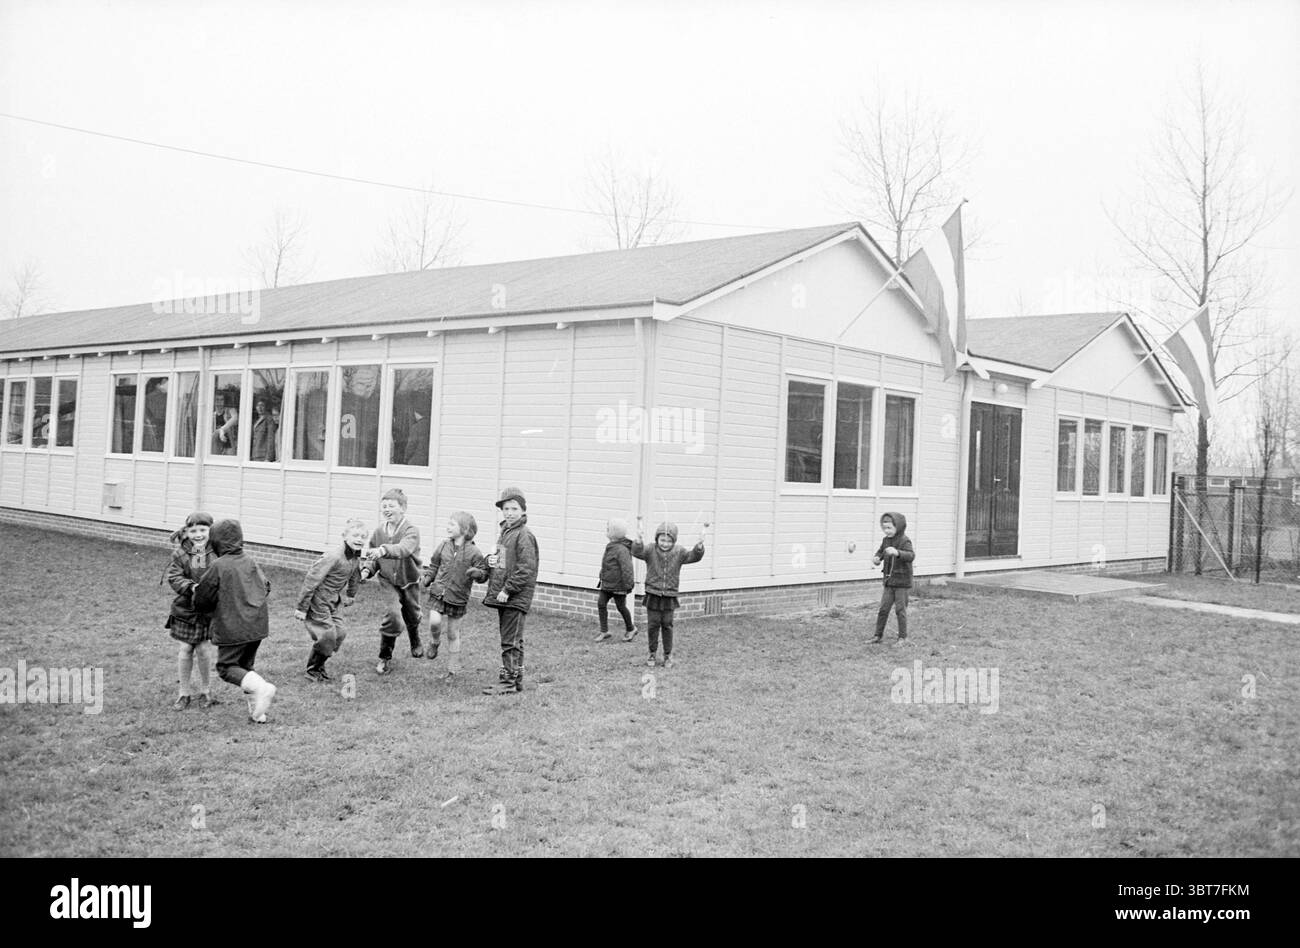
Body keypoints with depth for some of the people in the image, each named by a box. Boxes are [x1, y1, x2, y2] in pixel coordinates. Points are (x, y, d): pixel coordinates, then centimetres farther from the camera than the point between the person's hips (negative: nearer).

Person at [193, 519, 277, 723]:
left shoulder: (218, 566, -11)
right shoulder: (251, 562, 7)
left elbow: (202, 600, -4)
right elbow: (266, 587, 17)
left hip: (233, 628, -6)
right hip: (257, 625, 6)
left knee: (226, 667, 4)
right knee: (245, 666, 18)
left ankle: (261, 688, -19)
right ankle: (257, 712, 12)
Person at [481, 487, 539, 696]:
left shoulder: (524, 535, -13)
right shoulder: (504, 532, 15)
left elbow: (526, 568, -19)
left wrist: (507, 589, -19)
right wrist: (491, 559, 6)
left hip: (516, 597, -9)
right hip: (503, 596, 9)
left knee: (510, 640, -5)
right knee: (511, 640, 14)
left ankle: (508, 682, 0)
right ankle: (516, 679, 22)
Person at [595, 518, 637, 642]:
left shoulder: (621, 549, -22)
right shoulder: (611, 547, 8)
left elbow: (627, 568, -24)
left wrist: (628, 584, -24)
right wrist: (601, 578, 24)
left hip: (618, 585, -9)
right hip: (607, 584, 9)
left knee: (621, 607, 6)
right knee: (601, 603, 0)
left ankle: (630, 629, 28)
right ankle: (604, 631, 7)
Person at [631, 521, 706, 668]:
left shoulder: (679, 552, -3)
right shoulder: (650, 551, -7)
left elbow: (694, 556, -16)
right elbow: (637, 552, -25)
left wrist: (699, 546, -37)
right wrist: (639, 543, -48)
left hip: (669, 596, 0)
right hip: (653, 596, 0)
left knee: (667, 625, 6)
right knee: (653, 625, 6)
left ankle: (668, 655, 19)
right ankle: (653, 653, 21)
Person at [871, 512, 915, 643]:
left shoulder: (904, 541, -15)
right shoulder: (886, 540, 7)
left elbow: (911, 555, -31)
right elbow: (880, 551, 24)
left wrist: (897, 553, -49)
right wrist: (877, 558, 0)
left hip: (901, 580, -6)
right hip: (889, 580, 6)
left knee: (900, 609, 0)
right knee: (883, 608, 7)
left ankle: (902, 637, 11)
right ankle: (878, 634, 16)